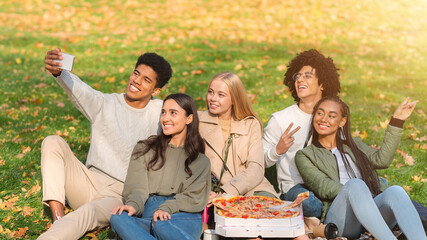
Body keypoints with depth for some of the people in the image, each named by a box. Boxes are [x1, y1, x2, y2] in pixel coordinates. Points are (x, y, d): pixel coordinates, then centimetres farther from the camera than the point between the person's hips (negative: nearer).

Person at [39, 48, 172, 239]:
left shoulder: (159, 112, 3)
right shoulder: (104, 104, -1)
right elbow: (78, 89, -21)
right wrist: (57, 72, -44)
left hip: (121, 194, -2)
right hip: (89, 184, 2)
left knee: (88, 212, -34)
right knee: (53, 143, -18)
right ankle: (58, 220, -28)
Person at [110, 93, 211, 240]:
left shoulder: (201, 161, 20)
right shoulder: (145, 149, 24)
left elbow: (195, 196, 6)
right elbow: (136, 185, 9)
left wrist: (166, 208, -14)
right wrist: (133, 205, -15)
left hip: (183, 216, -1)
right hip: (147, 215, 1)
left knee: (161, 225, -38)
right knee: (118, 218, -35)